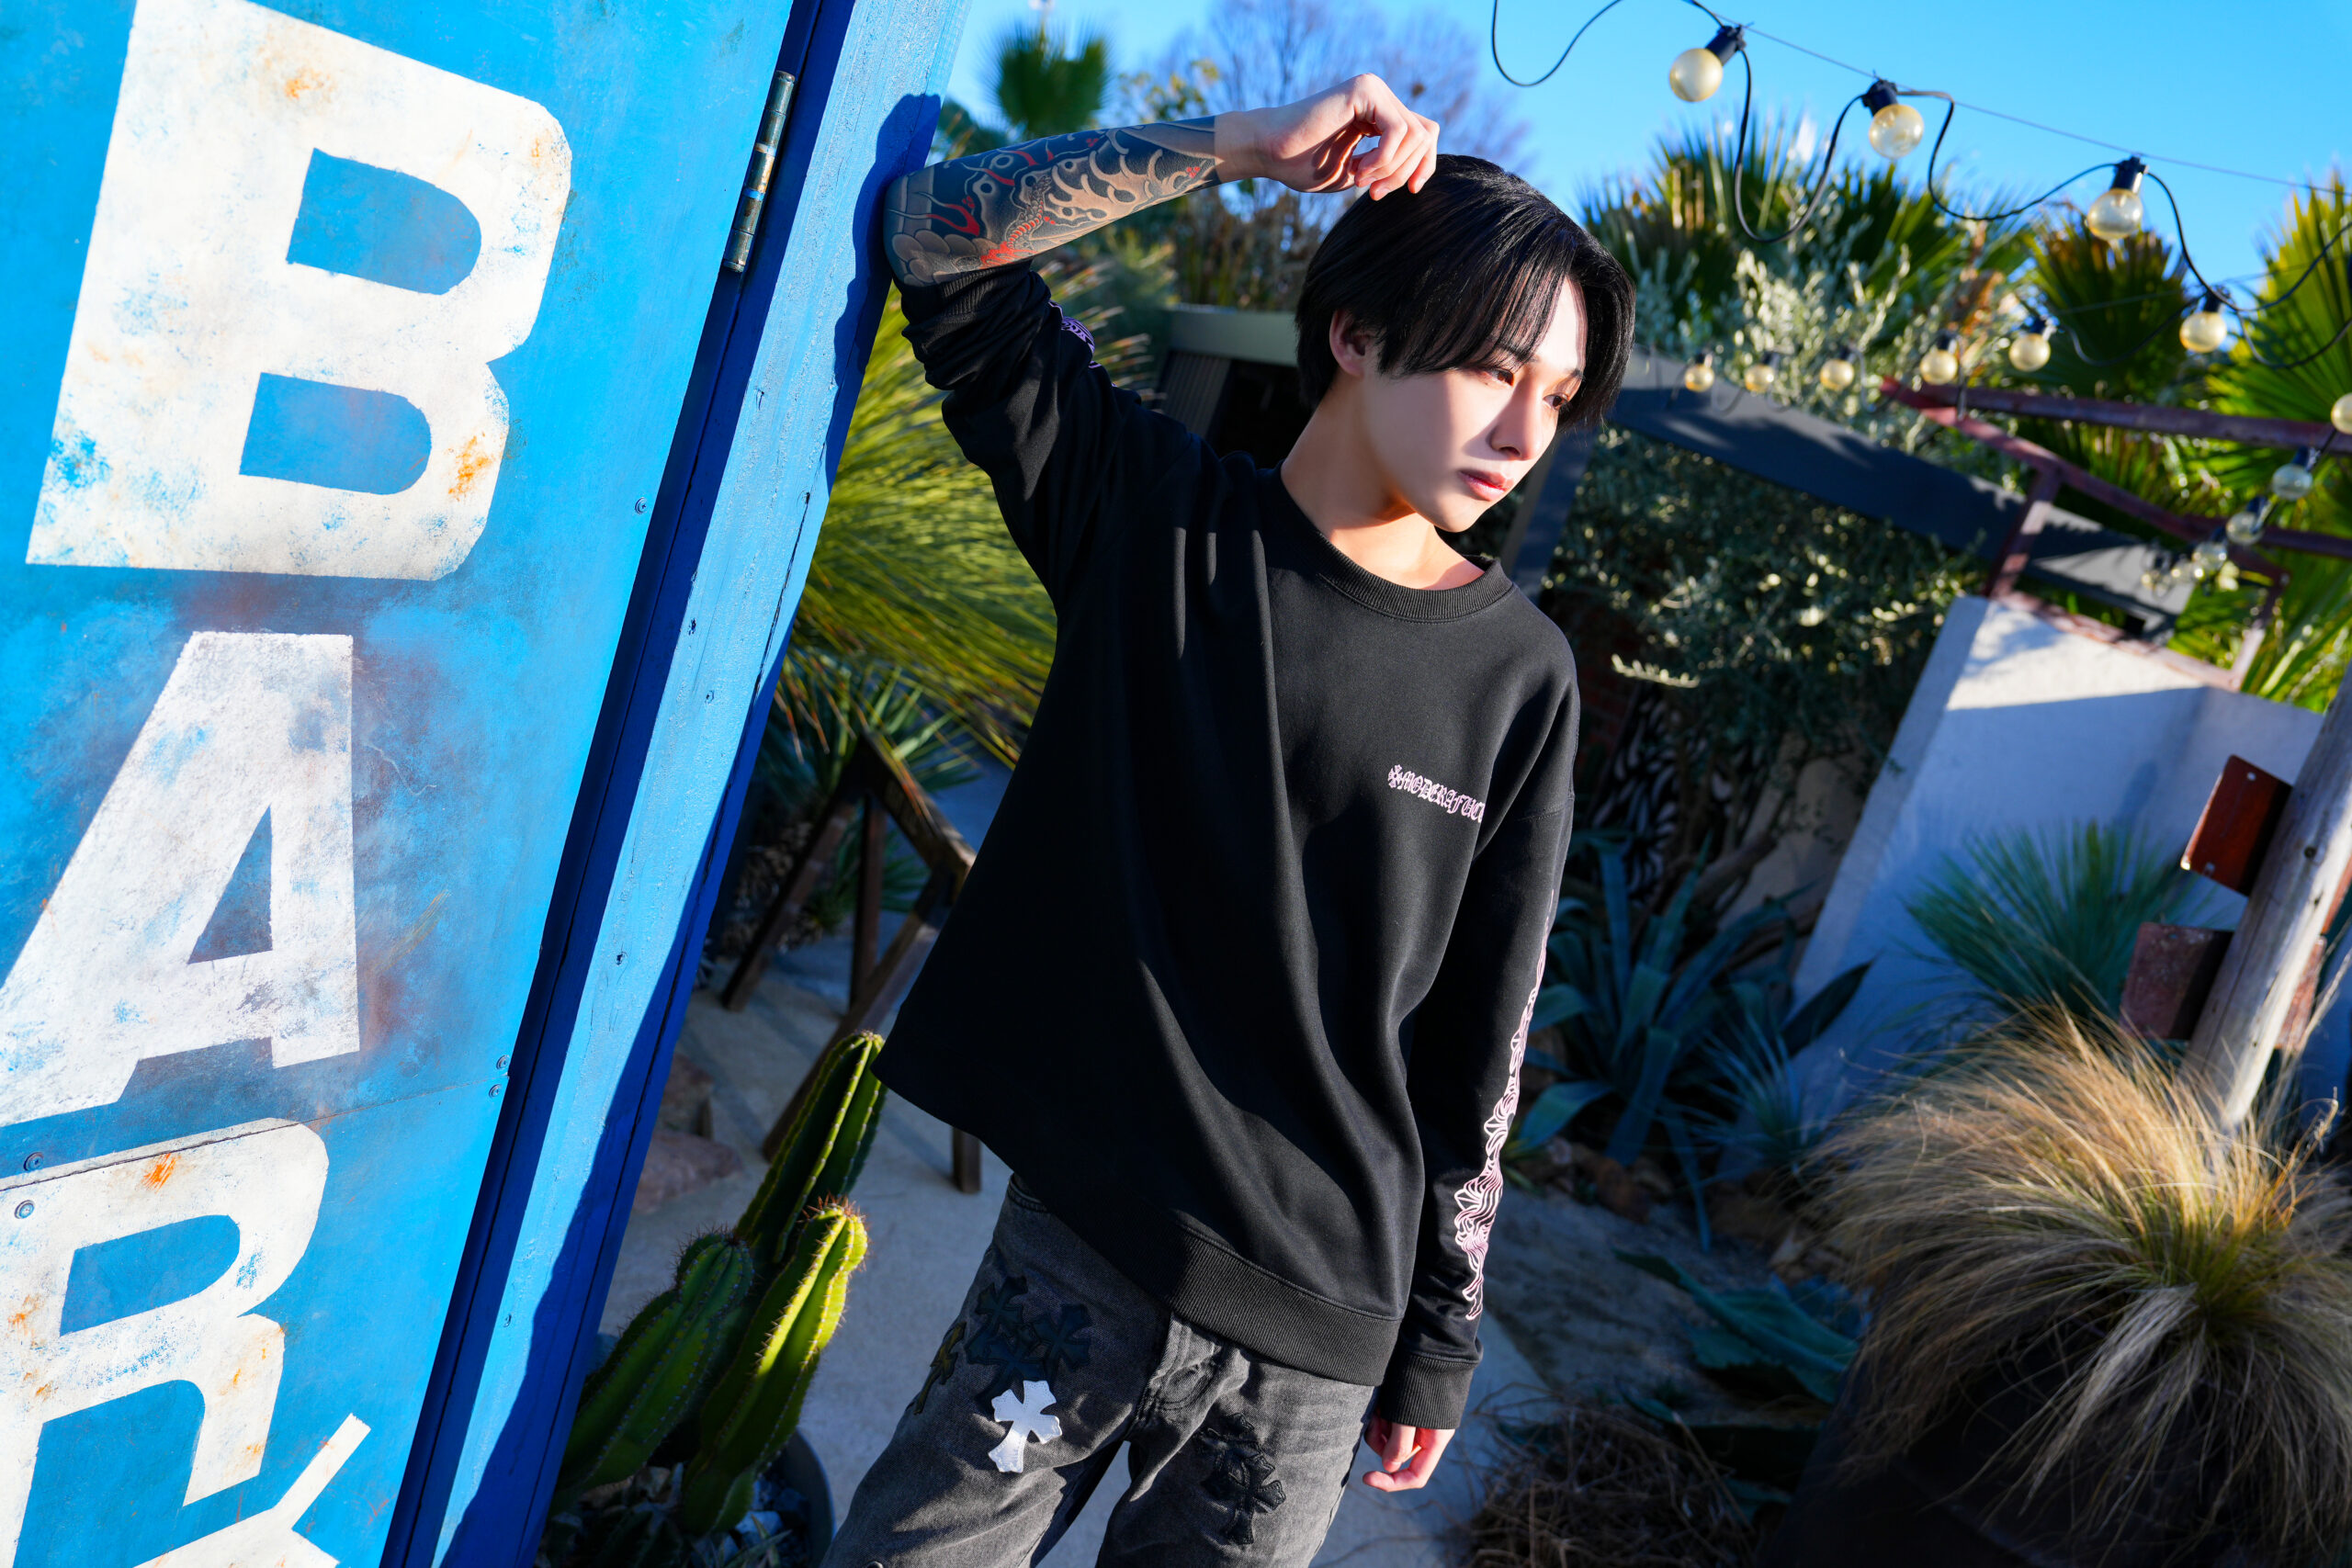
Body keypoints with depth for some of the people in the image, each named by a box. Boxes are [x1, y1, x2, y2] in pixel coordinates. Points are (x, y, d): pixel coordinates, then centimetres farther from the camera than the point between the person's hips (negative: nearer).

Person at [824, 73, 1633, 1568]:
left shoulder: (1521, 676, -4)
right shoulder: (1157, 512, -4)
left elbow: (1481, 1048, 1)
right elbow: (941, 232, -8)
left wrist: (1443, 1332, 6)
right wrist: (1246, 144, -16)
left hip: (1323, 1327, 1)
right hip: (1086, 1238, 0)